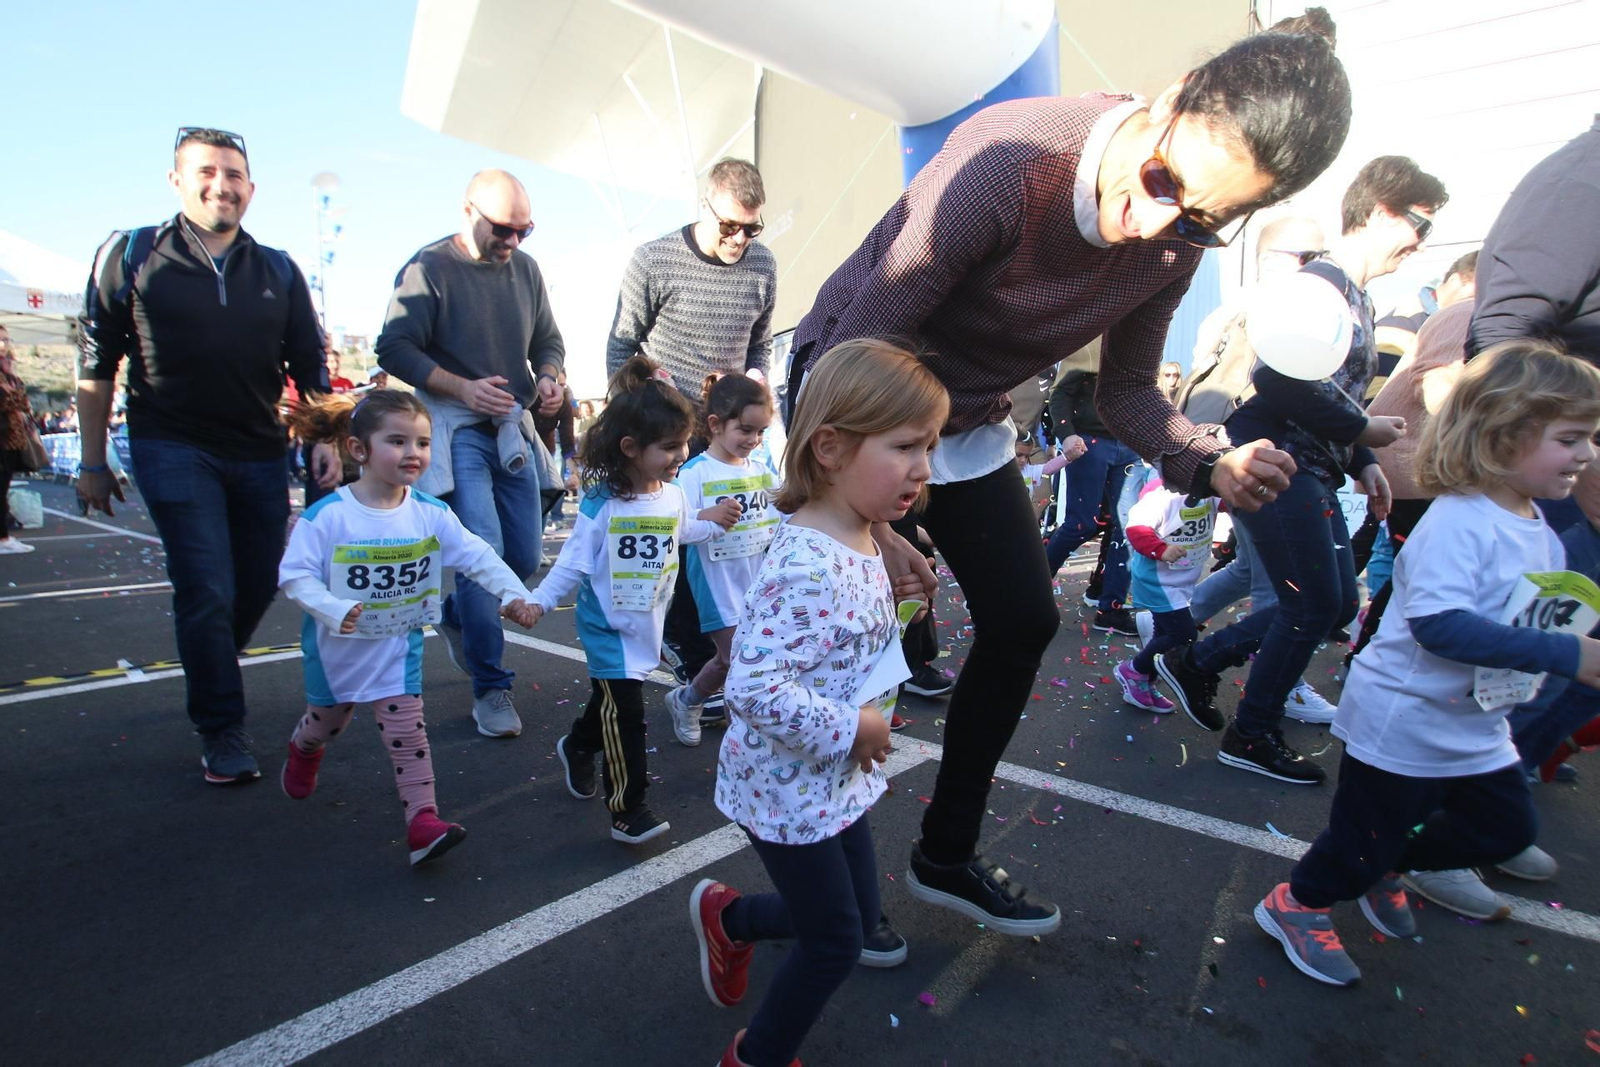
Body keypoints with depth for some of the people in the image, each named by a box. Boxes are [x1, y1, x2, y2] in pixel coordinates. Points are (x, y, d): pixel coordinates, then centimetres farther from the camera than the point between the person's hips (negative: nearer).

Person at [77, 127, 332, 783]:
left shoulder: (278, 272, 9)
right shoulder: (130, 256, 2)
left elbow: (310, 369, 10)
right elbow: (96, 366, 4)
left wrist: (328, 443, -1)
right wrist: (93, 462, 3)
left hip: (259, 454, 3)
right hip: (173, 450, -3)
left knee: (258, 586, 10)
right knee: (207, 590, -9)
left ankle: (209, 676, 38)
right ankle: (221, 730, 7)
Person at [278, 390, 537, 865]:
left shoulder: (431, 515, -13)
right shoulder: (326, 516, -21)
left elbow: (477, 556, -10)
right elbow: (295, 575, -19)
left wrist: (513, 594, -21)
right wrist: (334, 609, -34)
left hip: (399, 646, 0)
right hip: (338, 644, 0)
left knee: (406, 729, -5)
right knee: (327, 718, 24)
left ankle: (422, 820, -1)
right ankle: (303, 750, 60)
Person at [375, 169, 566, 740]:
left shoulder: (525, 268, 12)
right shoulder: (428, 268, -6)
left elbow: (548, 339, 19)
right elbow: (394, 349, -10)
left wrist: (547, 378, -3)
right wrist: (464, 388, -21)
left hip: (513, 427, 6)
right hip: (457, 430, -6)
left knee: (526, 559, 7)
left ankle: (455, 613, 37)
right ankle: (490, 688, -2)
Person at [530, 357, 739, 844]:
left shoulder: (674, 496, -4)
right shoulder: (601, 505, -20)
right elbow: (574, 561, -14)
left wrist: (714, 521, 12)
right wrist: (539, 600, -18)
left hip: (649, 625, 6)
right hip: (609, 627, -6)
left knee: (614, 698, 24)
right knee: (624, 715, -4)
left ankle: (577, 746, 54)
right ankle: (627, 809, 9)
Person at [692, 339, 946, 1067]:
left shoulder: (859, 544, -2)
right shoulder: (806, 566, -33)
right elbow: (753, 689, -37)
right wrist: (850, 729, -27)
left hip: (836, 780, 9)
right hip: (789, 789, -9)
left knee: (858, 915, 24)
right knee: (836, 945, 10)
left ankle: (727, 918, 46)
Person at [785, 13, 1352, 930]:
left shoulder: (1176, 243, -11)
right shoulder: (1010, 160, -31)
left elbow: (1125, 390, -1)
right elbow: (853, 355, -30)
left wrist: (1213, 462, -21)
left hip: (965, 422, 6)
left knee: (1025, 619, 4)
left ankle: (949, 854, 22)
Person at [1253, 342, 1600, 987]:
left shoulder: (1540, 531, 5)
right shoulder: (1458, 521, -25)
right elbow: (1438, 622, -37)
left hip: (1477, 726, 9)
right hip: (1403, 720, -9)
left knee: (1506, 828, 23)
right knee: (1368, 835, 6)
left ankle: (1384, 867, 43)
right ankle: (1296, 904, 32)